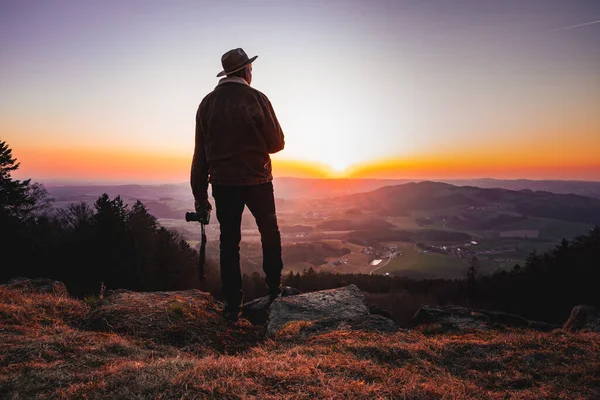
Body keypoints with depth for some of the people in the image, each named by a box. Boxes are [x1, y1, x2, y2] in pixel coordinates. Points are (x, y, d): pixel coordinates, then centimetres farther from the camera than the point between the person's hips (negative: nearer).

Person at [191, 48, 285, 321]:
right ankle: (274, 289, 22)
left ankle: (232, 305, 13)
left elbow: (200, 153, 1)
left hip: (223, 182, 2)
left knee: (229, 242, 9)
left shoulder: (208, 103, 2)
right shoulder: (256, 99, -7)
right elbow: (276, 143, -6)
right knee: (269, 233, 18)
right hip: (257, 181, -2)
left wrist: (199, 193, 7)